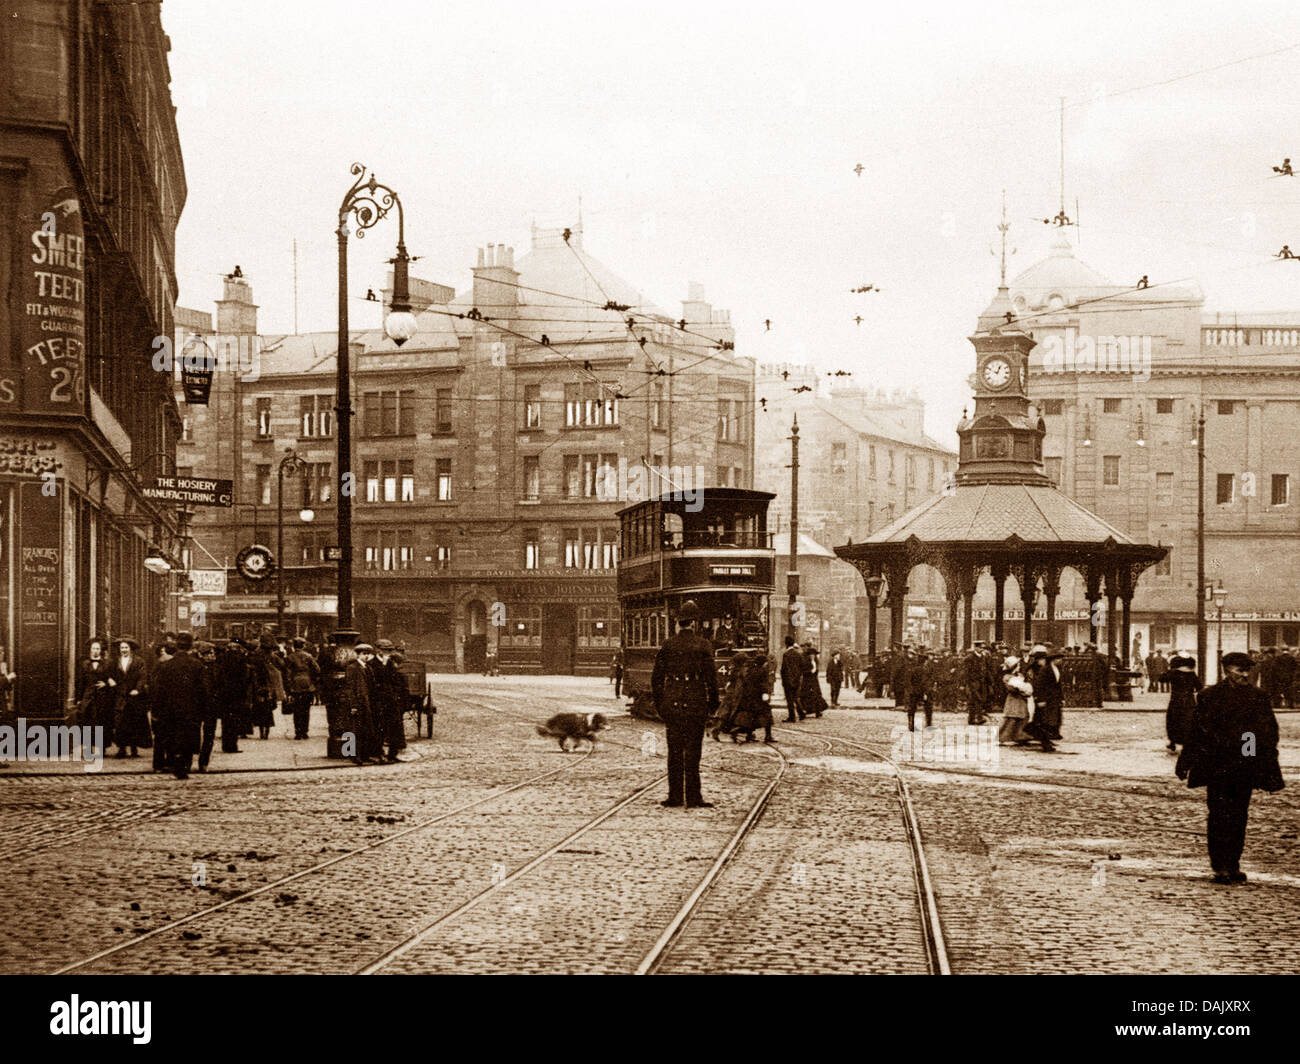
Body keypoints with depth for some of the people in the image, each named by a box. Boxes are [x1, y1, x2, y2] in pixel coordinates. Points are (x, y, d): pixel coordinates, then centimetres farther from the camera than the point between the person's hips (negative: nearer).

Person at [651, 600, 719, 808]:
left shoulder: (667, 645, 2)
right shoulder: (703, 646, -4)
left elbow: (656, 677, 4)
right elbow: (711, 677, -5)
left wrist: (659, 704, 13)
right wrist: (713, 704, 6)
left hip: (672, 704, 2)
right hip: (695, 703, -2)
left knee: (674, 752, 8)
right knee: (692, 752, 1)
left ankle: (675, 797, 10)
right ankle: (693, 798, 1)